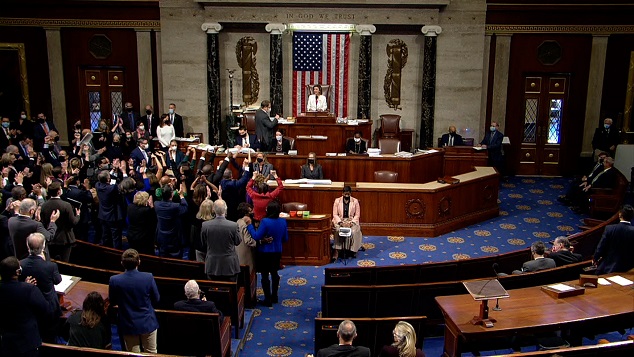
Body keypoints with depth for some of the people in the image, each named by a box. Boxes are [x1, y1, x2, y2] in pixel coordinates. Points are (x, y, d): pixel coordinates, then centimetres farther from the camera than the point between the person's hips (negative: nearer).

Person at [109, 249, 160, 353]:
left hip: (129, 326, 1)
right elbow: (156, 299, -4)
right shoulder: (149, 277, -17)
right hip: (148, 324, 0)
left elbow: (112, 302, -1)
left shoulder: (114, 280, -16)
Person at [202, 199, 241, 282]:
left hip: (212, 266, 2)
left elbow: (203, 241, 6)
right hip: (229, 266, -2)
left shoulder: (205, 225, -11)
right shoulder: (233, 225, -17)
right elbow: (237, 242, -1)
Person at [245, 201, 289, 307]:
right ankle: (274, 296, 31)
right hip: (277, 253, 6)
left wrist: (249, 224, -16)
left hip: (265, 253, -6)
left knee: (265, 275, 5)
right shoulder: (283, 222, -4)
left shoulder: (265, 222, -22)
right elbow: (285, 239, 3)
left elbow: (256, 236, -22)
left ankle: (268, 300, 11)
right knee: (274, 273, 21)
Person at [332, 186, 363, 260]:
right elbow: (335, 214, 0)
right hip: (340, 220, 0)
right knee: (338, 230, -33)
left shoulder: (355, 201, 2)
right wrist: (341, 222, -16)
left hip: (351, 221, 0)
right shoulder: (337, 201, 2)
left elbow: (357, 215, 1)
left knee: (354, 231, -32)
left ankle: (353, 250, -16)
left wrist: (351, 222, -16)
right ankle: (337, 251, -34)